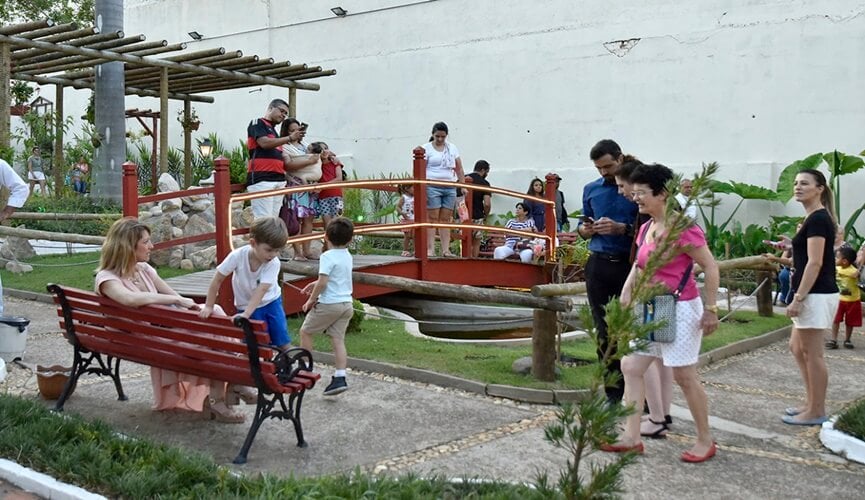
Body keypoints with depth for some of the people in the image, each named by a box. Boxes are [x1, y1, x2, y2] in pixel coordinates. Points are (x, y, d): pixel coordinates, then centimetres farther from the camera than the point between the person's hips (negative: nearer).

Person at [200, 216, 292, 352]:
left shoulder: (273, 263, -25)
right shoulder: (238, 256, -26)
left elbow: (261, 290, -34)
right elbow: (217, 280, -15)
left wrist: (246, 314, -44)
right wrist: (208, 306, -12)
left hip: (271, 301, 1)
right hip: (246, 305, -1)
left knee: (283, 344, -2)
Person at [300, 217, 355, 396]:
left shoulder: (327, 257, -14)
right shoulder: (347, 256, 10)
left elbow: (323, 283, -20)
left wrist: (311, 299, -7)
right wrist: (316, 284, 26)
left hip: (329, 304, -7)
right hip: (346, 303, 7)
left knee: (305, 331, 12)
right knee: (338, 339, 5)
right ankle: (340, 378, -2)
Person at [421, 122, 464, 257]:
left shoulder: (452, 148, 14)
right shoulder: (426, 148, 1)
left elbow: (459, 168, 14)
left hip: (450, 187, 4)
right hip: (432, 186, -4)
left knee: (446, 219, 3)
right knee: (432, 218, -6)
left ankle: (446, 250, 3)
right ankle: (430, 249, -7)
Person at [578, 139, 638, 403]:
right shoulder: (591, 190, 12)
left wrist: (621, 229, -19)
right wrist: (585, 229, -3)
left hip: (630, 265, -4)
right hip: (598, 265, 4)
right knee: (604, 331, 8)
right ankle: (614, 392, 17)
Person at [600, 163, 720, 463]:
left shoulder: (682, 228, -17)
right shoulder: (645, 229, 8)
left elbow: (710, 267, -16)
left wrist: (710, 310, -16)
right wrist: (626, 292, 7)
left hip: (680, 309, -9)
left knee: (685, 377, 1)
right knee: (630, 366, 6)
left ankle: (705, 441, 19)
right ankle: (631, 437, 12)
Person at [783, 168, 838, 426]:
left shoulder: (817, 219, -15)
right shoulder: (815, 218, 15)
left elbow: (815, 263, -20)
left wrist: (798, 298, -21)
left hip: (816, 295, -11)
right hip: (812, 295, 11)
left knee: (812, 354, -2)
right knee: (798, 348, 17)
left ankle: (816, 412, 8)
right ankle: (812, 404, 25)